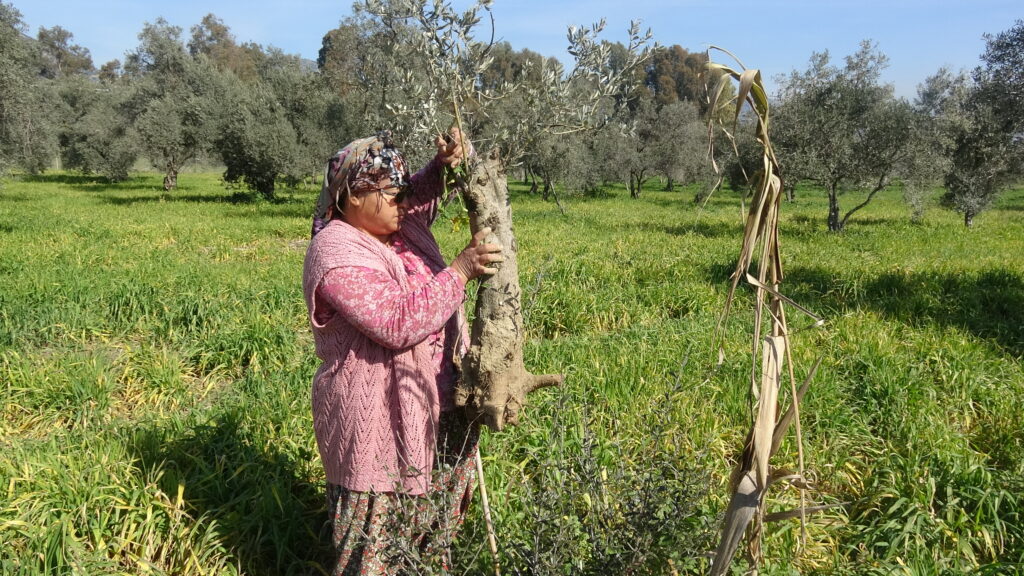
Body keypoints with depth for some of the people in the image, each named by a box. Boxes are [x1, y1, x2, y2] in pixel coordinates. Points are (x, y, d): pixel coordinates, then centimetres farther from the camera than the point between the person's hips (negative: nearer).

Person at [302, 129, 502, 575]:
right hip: (379, 426, -8)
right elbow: (399, 323, -29)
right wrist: (461, 270, -25)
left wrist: (443, 165, 0)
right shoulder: (337, 254, -20)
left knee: (430, 535, 22)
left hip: (434, 413, 8)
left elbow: (425, 196, 24)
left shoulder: (401, 225, 4)